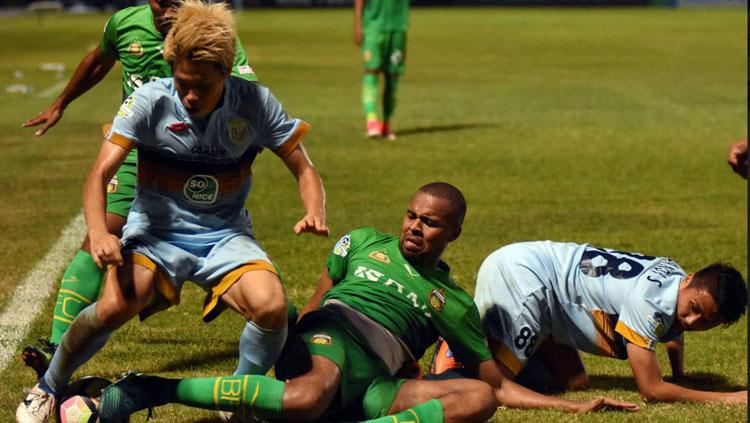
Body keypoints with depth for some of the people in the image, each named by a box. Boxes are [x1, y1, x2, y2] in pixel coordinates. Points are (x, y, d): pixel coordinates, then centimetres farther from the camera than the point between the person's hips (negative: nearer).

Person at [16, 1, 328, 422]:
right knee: (114, 306, -30)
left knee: (272, 307, -28)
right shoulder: (150, 102, -14)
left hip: (225, 234, 1)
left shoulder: (255, 103, -10)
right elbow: (101, 173, -18)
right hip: (157, 231, -1)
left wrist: (315, 214, -25)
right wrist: (99, 232, -37)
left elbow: (304, 170, -3)